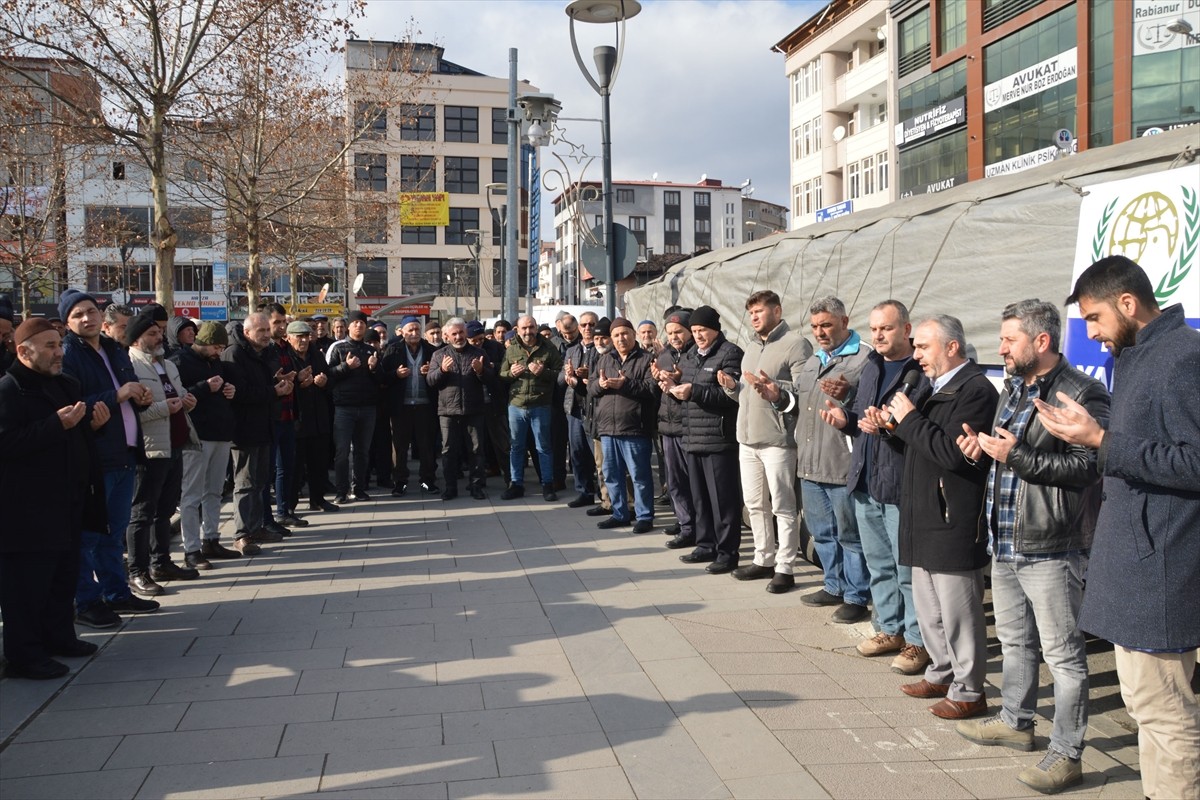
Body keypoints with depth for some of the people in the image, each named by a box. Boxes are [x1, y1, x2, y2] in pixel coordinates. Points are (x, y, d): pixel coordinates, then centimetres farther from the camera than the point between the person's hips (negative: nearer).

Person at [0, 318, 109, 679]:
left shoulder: (66, 385, 15)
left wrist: (92, 423, 4)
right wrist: (58, 423, -28)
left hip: (66, 502, 9)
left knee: (64, 574, 16)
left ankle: (59, 636, 29)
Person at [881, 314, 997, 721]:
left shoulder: (975, 390, -16)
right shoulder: (936, 387, 16)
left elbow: (953, 453, -25)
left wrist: (910, 419, -18)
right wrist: (891, 425, 4)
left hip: (955, 522, -10)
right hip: (925, 520, 10)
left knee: (958, 611, 0)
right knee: (928, 607, 19)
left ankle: (968, 691, 12)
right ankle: (941, 675, 32)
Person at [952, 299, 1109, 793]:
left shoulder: (1081, 394, -15)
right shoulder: (1013, 389, 14)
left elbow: (1088, 466, -23)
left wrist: (1016, 455, -25)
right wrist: (983, 446, 5)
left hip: (1050, 548, -9)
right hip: (1005, 543, 9)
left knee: (1062, 652, 1)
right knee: (1014, 640, 22)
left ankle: (1067, 754, 12)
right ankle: (1015, 722, 38)